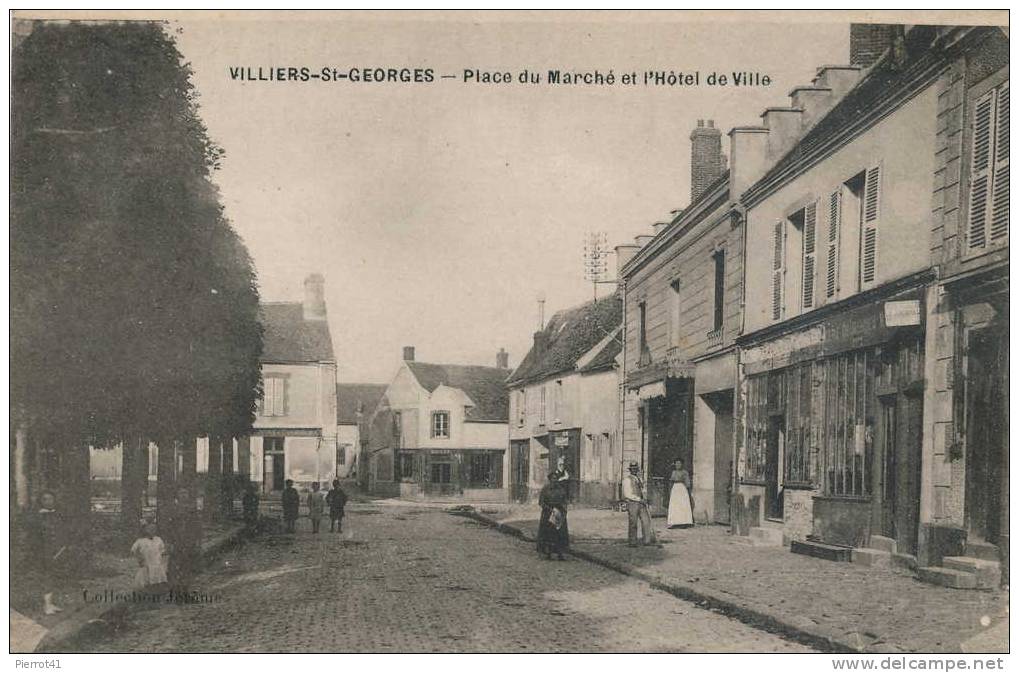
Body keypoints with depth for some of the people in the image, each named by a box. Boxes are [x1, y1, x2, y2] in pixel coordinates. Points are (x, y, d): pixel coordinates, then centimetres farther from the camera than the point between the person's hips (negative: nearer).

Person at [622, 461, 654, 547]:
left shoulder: (639, 478, 15)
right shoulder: (627, 479, -9)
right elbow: (627, 494, -15)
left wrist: (645, 499, 5)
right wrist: (640, 499, -17)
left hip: (641, 503, 7)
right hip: (632, 503, -7)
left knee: (646, 520, 1)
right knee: (632, 524, -1)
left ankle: (646, 540, 7)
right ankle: (632, 542, 8)